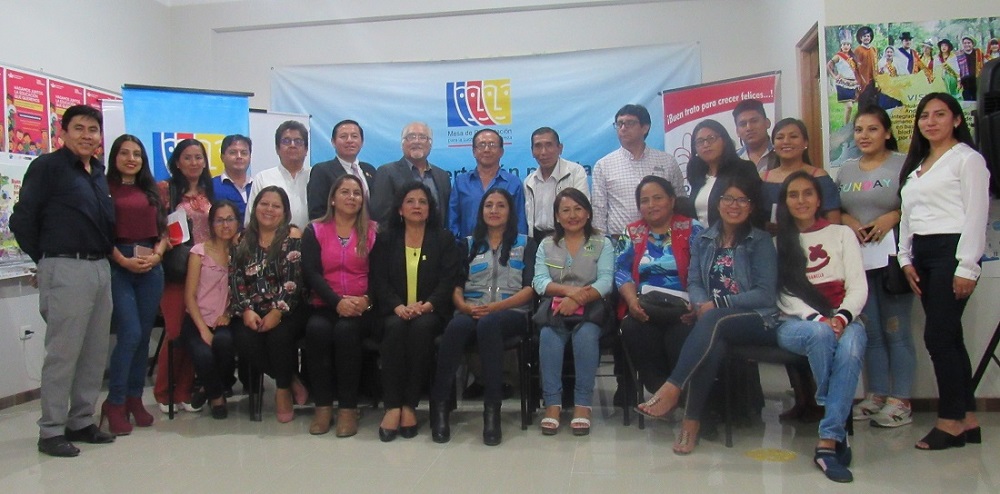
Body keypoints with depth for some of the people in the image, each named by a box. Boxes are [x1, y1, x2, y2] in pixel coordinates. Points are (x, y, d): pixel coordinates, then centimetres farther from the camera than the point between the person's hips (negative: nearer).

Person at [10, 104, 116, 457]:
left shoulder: (98, 173, 17)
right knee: (63, 352, -3)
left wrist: (108, 253, 8)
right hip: (66, 269, -7)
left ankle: (81, 421, 22)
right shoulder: (48, 167, -3)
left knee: (95, 353, 10)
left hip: (100, 268, 7)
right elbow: (22, 220, -5)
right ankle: (51, 431, 8)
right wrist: (46, 260, 1)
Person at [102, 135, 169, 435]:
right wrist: (124, 260, -14)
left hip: (151, 268, 5)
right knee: (130, 334, -12)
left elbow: (164, 230, 15)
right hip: (117, 266, -5)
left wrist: (157, 255, -3)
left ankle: (135, 398, 18)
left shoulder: (151, 191, 17)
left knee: (144, 335, 6)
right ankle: (115, 402, 2)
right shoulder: (105, 188, 2)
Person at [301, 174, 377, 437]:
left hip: (362, 309, -1)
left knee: (346, 330, -31)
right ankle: (323, 406, -19)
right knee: (316, 329, -30)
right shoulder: (315, 231, 10)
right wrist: (338, 302, -16)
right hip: (325, 306, 1)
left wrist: (367, 300, -17)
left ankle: (348, 408, -22)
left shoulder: (373, 231, 9)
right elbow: (311, 273, -1)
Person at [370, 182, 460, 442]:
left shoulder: (444, 239, 10)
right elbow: (379, 281, 2)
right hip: (394, 311, 1)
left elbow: (448, 281, -1)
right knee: (395, 327, -33)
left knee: (421, 327, -34)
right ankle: (392, 406, -32)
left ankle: (410, 405, -29)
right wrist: (398, 306, -18)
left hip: (430, 311, -1)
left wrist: (426, 306, -19)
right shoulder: (385, 238, 13)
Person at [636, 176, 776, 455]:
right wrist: (701, 303, -15)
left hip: (758, 321, -2)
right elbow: (693, 283, 9)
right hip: (714, 321, 2)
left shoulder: (760, 241, 5)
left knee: (713, 321, -36)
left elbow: (765, 294, -4)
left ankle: (672, 388, -38)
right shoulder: (703, 241, 16)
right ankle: (692, 420, -35)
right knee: (712, 342, -35)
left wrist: (717, 304, -13)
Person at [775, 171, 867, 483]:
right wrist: (818, 319, -17)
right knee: (821, 335, -37)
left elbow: (858, 287, 5)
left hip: (843, 320, 1)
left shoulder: (842, 234, 16)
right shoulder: (779, 241, 13)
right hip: (796, 323, -1)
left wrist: (841, 317, -17)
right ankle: (838, 428, -24)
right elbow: (785, 295, 2)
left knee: (850, 347, -35)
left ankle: (828, 441, -35)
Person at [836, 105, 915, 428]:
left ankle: (900, 400, 5)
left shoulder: (903, 164, -1)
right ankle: (876, 395, 17)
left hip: (892, 255, -5)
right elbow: (834, 210, 16)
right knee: (869, 330, 9)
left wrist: (892, 217, -19)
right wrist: (847, 221, -3)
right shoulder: (846, 169, 16)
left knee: (895, 329, -3)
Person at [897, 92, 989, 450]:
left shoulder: (967, 159, -4)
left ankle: (950, 421, 0)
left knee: (938, 336, -10)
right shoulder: (916, 165, 20)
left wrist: (967, 267, -15)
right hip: (922, 254, 8)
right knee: (949, 338, 9)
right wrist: (906, 259, 10)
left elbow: (976, 215, -11)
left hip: (950, 250, -8)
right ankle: (968, 419, 15)